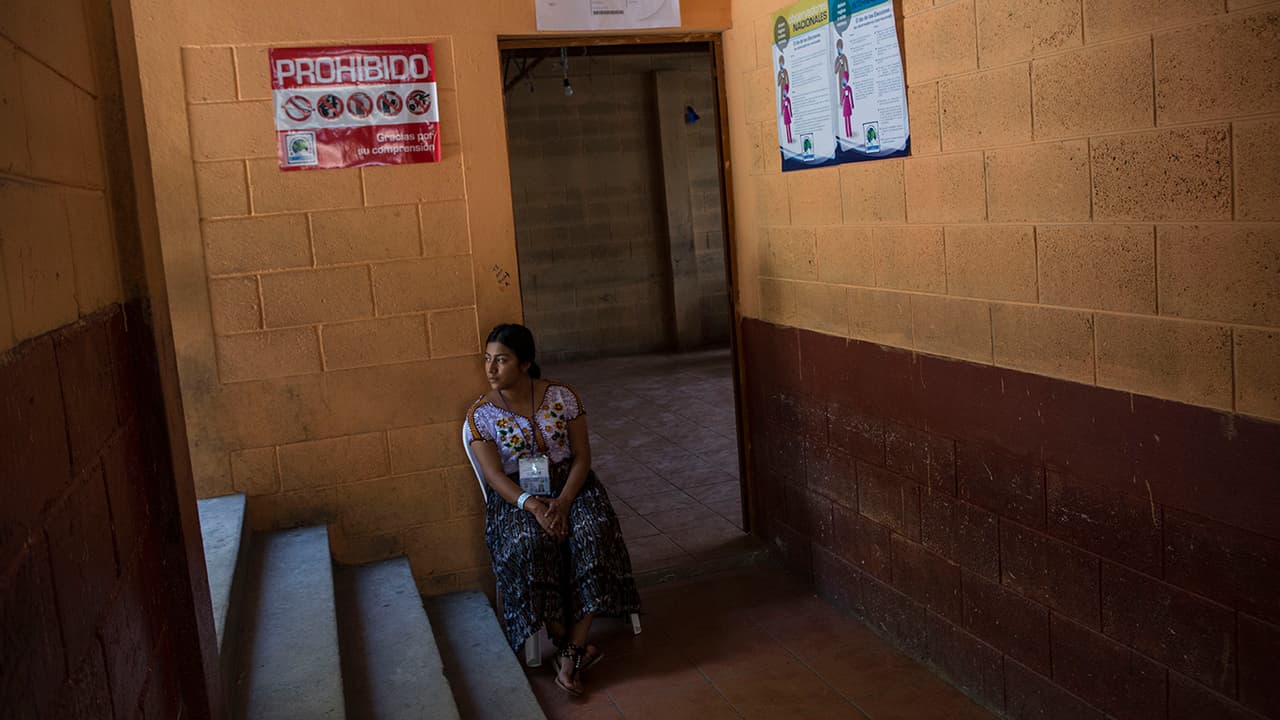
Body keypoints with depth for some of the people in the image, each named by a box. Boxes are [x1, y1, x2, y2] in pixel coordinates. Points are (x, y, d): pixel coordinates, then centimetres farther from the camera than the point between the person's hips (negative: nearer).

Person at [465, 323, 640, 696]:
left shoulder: (563, 397, -4)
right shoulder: (481, 413, -5)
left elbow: (582, 457, -4)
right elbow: (495, 476, -10)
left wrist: (562, 502, -21)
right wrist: (533, 505, -27)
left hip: (568, 484, 1)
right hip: (516, 496, -1)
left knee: (592, 533, -31)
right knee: (528, 543, -34)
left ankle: (570, 651, -27)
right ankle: (574, 646, -23)